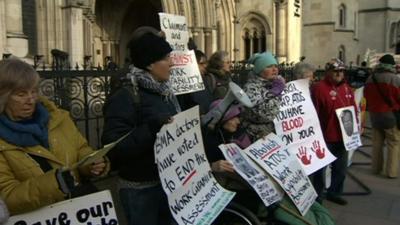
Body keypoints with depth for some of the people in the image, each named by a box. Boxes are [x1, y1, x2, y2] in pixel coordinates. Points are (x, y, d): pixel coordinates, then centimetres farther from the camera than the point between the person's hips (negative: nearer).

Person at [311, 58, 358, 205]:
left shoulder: (346, 88, 8)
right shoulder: (319, 88, -16)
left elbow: (353, 109, 16)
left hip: (343, 136, 7)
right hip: (325, 136, -7)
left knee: (341, 167, 19)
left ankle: (334, 192, 38)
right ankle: (317, 196, 24)